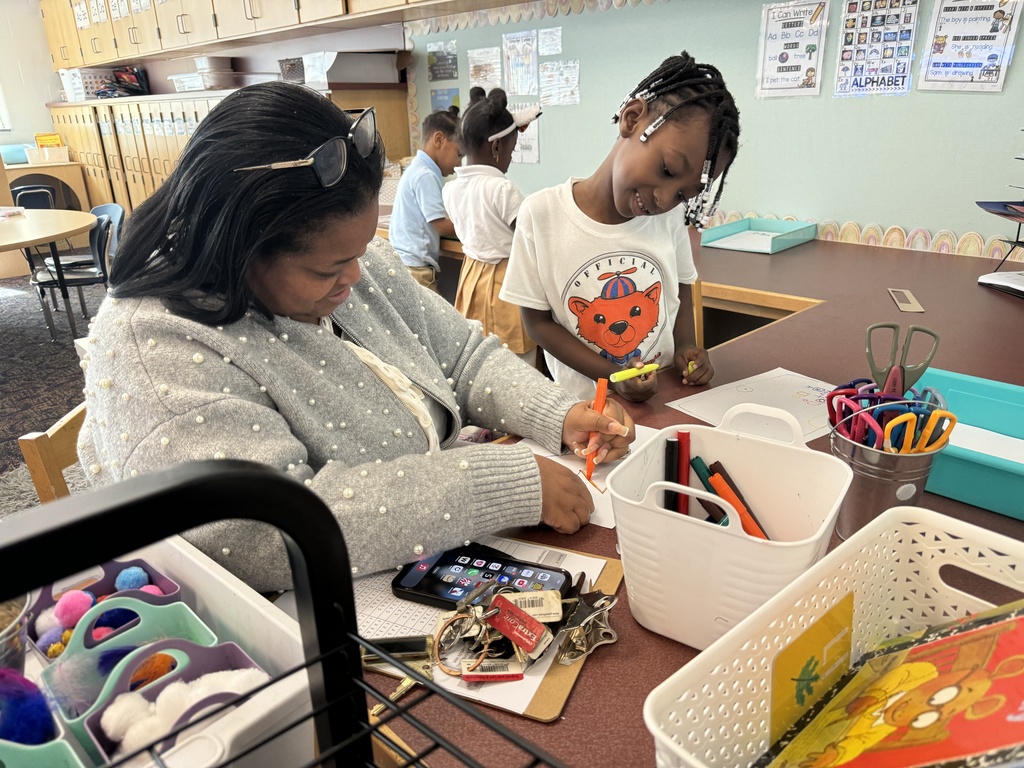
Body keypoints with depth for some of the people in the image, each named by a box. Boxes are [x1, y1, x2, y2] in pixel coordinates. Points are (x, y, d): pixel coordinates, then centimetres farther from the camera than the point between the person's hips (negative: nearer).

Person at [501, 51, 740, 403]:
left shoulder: (671, 216, 0)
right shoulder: (541, 215, -10)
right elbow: (537, 320, -6)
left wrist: (685, 347, -3)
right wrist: (613, 375, -15)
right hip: (585, 404, -2)